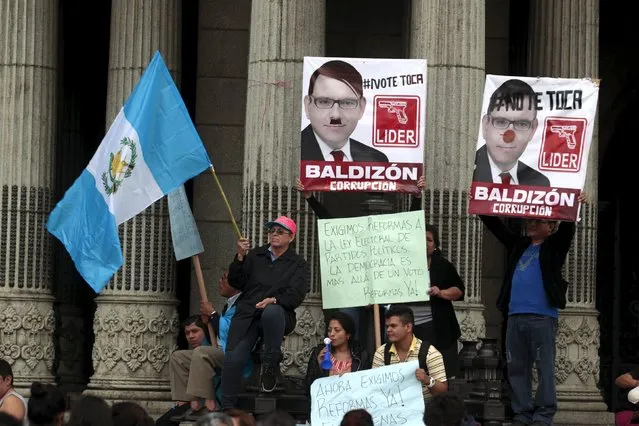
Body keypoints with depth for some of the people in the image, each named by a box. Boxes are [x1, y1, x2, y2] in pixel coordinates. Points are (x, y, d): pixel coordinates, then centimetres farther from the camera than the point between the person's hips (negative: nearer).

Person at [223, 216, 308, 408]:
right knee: (233, 358, -18)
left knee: (272, 312, -41)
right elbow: (236, 282, 13)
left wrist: (274, 300, -23)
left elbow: (296, 296, -4)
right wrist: (240, 257, -2)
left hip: (278, 313, -3)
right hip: (247, 313, 3)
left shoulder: (298, 264, 10)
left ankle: (270, 365, -24)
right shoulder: (255, 255, 19)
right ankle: (227, 408, -11)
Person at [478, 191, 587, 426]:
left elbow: (567, 227, -8)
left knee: (544, 367, -6)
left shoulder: (555, 247, 8)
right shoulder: (519, 245, 21)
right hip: (515, 316, 6)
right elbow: (496, 226, 23)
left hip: (543, 316, -5)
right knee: (517, 368, 5)